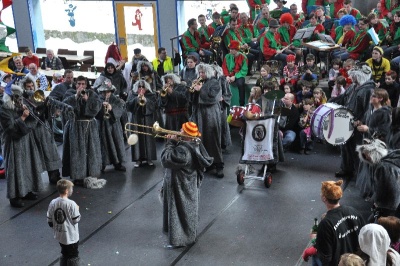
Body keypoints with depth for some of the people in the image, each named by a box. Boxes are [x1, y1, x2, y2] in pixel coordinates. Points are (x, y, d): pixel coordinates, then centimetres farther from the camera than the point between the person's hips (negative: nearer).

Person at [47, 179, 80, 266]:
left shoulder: (53, 203, -7)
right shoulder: (71, 204, -24)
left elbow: (50, 221, 0)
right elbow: (76, 220, -16)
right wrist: (77, 210, 0)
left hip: (59, 235, 6)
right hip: (71, 236, -6)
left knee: (64, 254, 24)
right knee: (73, 256, 12)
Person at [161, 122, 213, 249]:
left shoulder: (183, 150, -32)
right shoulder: (195, 145, -3)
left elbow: (166, 159, -29)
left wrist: (170, 143, -20)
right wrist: (175, 142, -4)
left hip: (181, 187, -10)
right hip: (188, 184, 10)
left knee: (180, 211, 3)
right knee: (186, 210, 24)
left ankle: (179, 239, 14)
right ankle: (188, 233, 42)